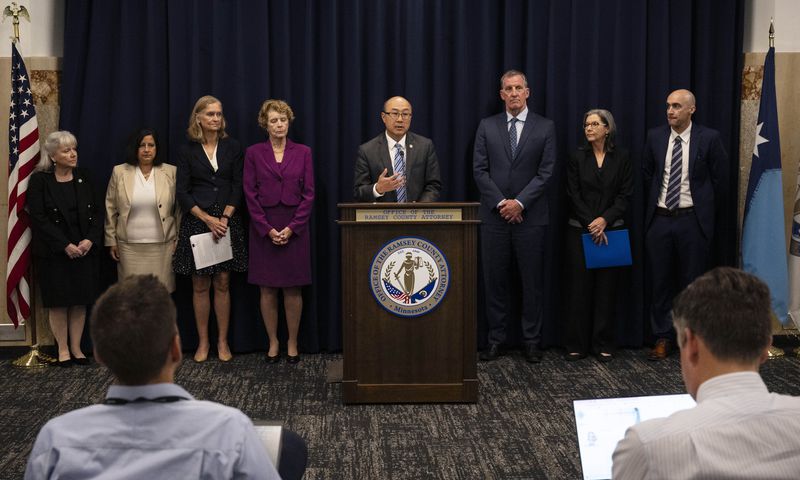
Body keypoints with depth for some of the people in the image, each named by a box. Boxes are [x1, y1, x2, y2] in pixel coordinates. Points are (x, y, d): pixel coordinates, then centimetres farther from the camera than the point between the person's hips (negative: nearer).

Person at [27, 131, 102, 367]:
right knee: (58, 301, 1)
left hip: (84, 249, 3)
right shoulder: (39, 180, -5)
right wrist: (65, 245, -16)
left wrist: (90, 240, -10)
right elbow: (38, 218, -10)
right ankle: (63, 349, 11)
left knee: (80, 301, 4)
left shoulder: (83, 177, 6)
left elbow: (97, 212, 6)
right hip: (54, 251, -3)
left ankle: (76, 347, 13)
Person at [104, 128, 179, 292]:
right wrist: (111, 241, 6)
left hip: (162, 245, 0)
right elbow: (111, 209, 8)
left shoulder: (171, 172, 3)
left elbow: (179, 209, 5)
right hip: (129, 246, 0)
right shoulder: (119, 172, 4)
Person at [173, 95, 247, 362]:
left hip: (227, 221, 1)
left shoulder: (232, 148, 5)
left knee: (222, 283, 2)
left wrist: (225, 217, -10)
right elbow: (182, 192, -2)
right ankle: (203, 342, 11)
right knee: (200, 285, 2)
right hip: (196, 221, -1)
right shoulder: (187, 152, 2)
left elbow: (238, 186, 2)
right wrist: (208, 219, -12)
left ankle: (223, 342, 9)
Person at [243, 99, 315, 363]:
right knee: (267, 289, 3)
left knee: (293, 289, 2)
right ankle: (273, 343, 14)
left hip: (295, 228, 0)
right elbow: (250, 194, -1)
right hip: (263, 228, 0)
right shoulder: (253, 153, 3)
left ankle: (292, 344, 13)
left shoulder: (303, 152, 4)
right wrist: (268, 229, -9)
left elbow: (309, 193, 0)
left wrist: (292, 228, -9)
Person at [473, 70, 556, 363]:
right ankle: (496, 339, 12)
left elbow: (546, 172, -3)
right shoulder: (487, 127, 7)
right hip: (494, 215, 1)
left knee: (532, 281, 3)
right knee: (495, 280, 4)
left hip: (530, 216, -1)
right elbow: (479, 170, 2)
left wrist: (520, 202, -12)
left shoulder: (545, 127, 4)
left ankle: (532, 341, 11)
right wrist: (501, 202, -9)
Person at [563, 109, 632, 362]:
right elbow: (574, 195, -2)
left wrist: (604, 220, -13)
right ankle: (576, 344, 6)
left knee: (606, 287, 2)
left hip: (611, 229, 0)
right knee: (579, 286, 0)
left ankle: (603, 345, 9)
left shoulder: (621, 157, 4)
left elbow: (625, 194, 0)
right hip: (579, 230, 0)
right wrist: (591, 223, -11)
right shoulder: (577, 157, 3)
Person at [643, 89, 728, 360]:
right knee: (660, 282, 7)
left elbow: (720, 178, 1)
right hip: (659, 219, 3)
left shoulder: (709, 138, -6)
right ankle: (663, 338, 17)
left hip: (692, 221, -3)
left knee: (691, 282, 5)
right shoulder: (655, 137, 3)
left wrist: (705, 210, 5)